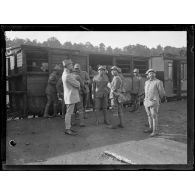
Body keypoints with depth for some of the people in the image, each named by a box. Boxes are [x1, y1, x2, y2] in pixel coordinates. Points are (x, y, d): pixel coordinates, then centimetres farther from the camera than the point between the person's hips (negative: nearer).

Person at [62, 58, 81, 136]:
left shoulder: (65, 73, 13)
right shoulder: (68, 75, -21)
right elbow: (77, 84, -17)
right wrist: (78, 83, 4)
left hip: (71, 95, 10)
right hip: (70, 96, -10)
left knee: (69, 112, 15)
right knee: (69, 113, -5)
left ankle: (68, 127, 23)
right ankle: (67, 129, 2)